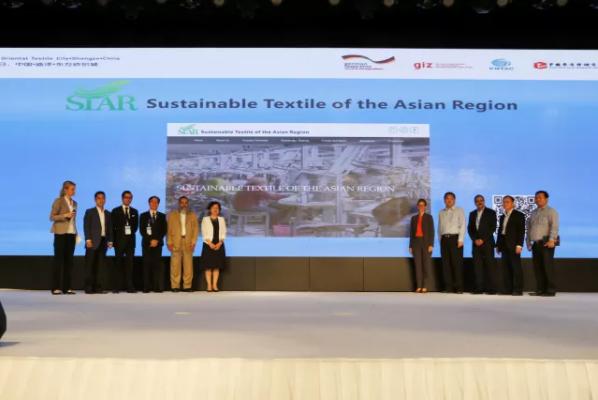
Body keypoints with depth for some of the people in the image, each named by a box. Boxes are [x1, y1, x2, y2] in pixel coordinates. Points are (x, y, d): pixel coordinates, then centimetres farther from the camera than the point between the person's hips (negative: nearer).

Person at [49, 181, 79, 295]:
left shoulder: (74, 203, 15)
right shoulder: (59, 201, -4)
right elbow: (52, 217, -7)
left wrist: (76, 234, 11)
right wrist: (65, 215, -20)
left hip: (71, 233, 6)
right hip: (61, 233, -6)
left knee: (69, 260, 4)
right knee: (58, 259, -4)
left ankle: (67, 287, 6)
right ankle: (56, 288, -2)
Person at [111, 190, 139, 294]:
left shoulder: (134, 211, 13)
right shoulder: (116, 211, 4)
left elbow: (136, 225, 13)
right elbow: (113, 226, 2)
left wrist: (131, 232, 0)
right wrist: (114, 239, -3)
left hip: (130, 240, 2)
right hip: (119, 240, -2)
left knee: (129, 263, 0)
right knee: (118, 263, -1)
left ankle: (129, 287, 1)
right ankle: (116, 287, 1)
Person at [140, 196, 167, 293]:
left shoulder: (162, 216, 13)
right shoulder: (143, 216, 10)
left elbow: (164, 230, 5)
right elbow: (142, 230, 2)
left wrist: (157, 240, -9)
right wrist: (150, 240, -10)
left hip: (158, 243, 0)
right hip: (147, 243, 0)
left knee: (157, 264, -4)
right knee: (147, 264, -4)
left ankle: (158, 287, -6)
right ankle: (147, 287, -4)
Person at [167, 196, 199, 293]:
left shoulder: (193, 215, 14)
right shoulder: (172, 214, 13)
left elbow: (196, 229, 7)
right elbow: (169, 229, 6)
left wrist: (193, 242, -4)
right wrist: (169, 242, -3)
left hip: (188, 243, 1)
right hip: (176, 243, -1)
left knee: (188, 266, -3)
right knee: (175, 266, -4)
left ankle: (187, 286, 2)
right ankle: (175, 286, 1)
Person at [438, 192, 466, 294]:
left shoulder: (459, 210, 5)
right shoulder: (441, 212, 17)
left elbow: (462, 225, -2)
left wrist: (460, 240, -11)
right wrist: (440, 240, 7)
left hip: (455, 238, -4)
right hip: (444, 239, 4)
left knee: (457, 263, -5)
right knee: (446, 263, 2)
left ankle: (458, 287, -2)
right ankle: (448, 287, 6)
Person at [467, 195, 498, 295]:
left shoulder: (491, 212, 3)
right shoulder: (472, 214, 16)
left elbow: (493, 227, -5)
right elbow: (469, 229, 13)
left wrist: (483, 239, -11)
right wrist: (475, 239, -4)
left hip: (487, 243, -4)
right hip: (476, 243, 4)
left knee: (489, 266, -5)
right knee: (477, 266, -1)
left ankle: (491, 288, -3)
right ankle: (479, 288, -1)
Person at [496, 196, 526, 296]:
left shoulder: (519, 215, -1)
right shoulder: (502, 216, 19)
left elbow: (521, 231, -8)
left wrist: (519, 245, -16)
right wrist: (498, 245, 11)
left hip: (513, 245, -7)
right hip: (504, 245, 7)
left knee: (516, 267, -6)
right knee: (506, 268, 5)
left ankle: (518, 290, -4)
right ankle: (508, 289, 8)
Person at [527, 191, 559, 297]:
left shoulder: (551, 211, -2)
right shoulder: (533, 213, 20)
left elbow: (554, 227, -13)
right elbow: (529, 228, 23)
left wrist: (551, 240, -23)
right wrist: (529, 241, 17)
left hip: (546, 243, -7)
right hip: (536, 244, 7)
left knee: (548, 267, -8)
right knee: (537, 268, 6)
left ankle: (551, 290, -4)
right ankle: (540, 290, 11)